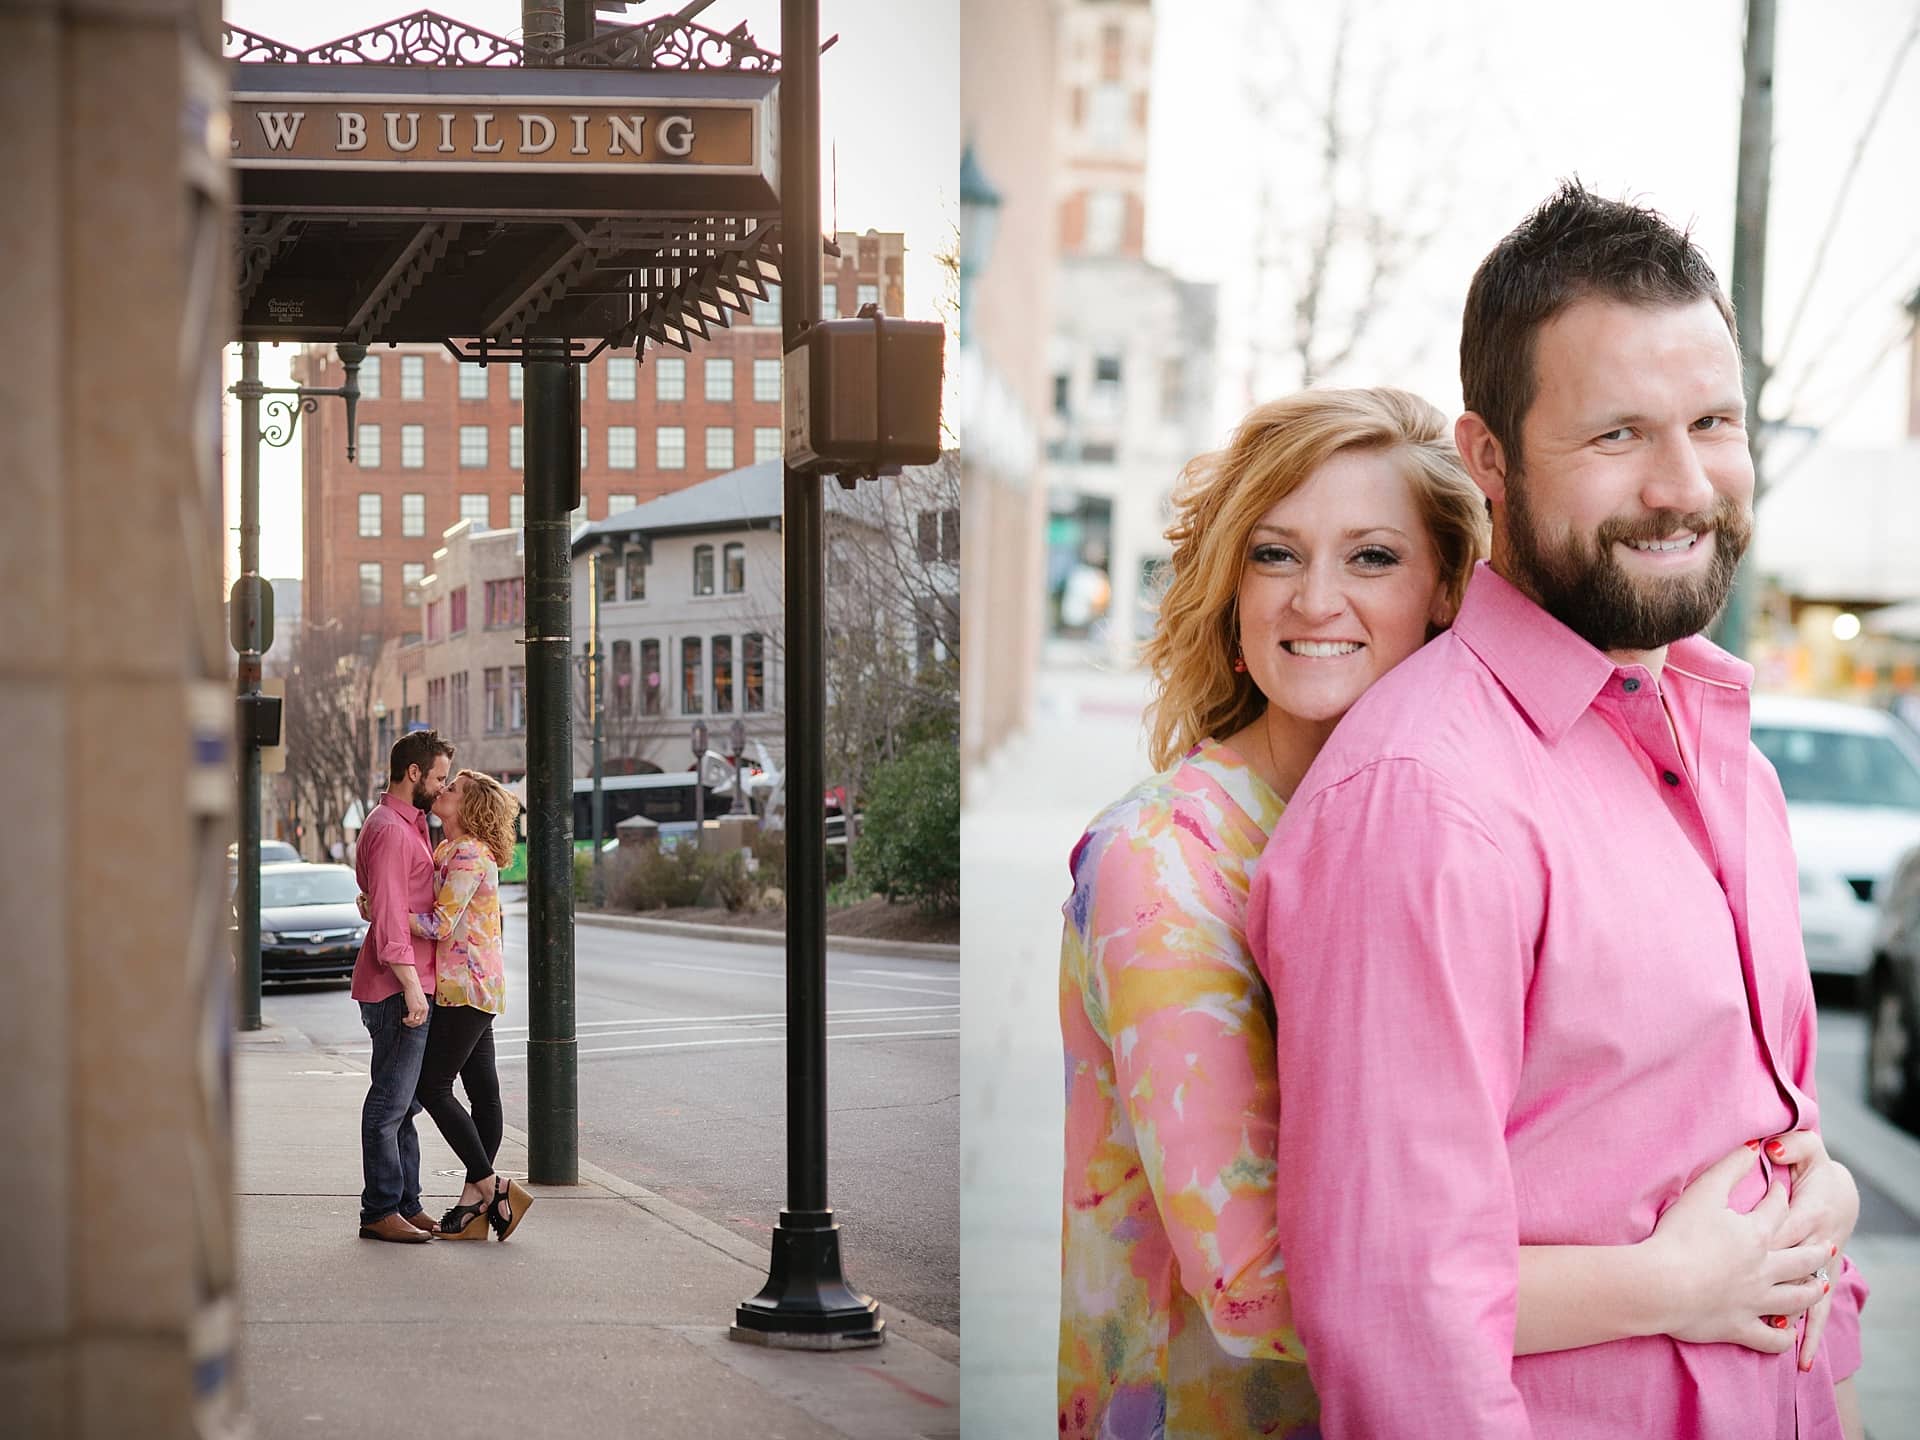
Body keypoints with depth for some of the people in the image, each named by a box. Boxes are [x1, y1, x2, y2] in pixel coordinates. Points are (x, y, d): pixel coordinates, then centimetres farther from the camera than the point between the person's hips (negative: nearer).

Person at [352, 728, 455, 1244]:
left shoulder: (406, 824, 19)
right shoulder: (391, 829, -14)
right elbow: (389, 915, -20)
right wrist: (411, 985, -23)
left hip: (408, 985, 11)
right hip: (397, 986, -11)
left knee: (402, 1102, 13)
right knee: (390, 1102, -6)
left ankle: (406, 1205, 18)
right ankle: (380, 1212, -3)